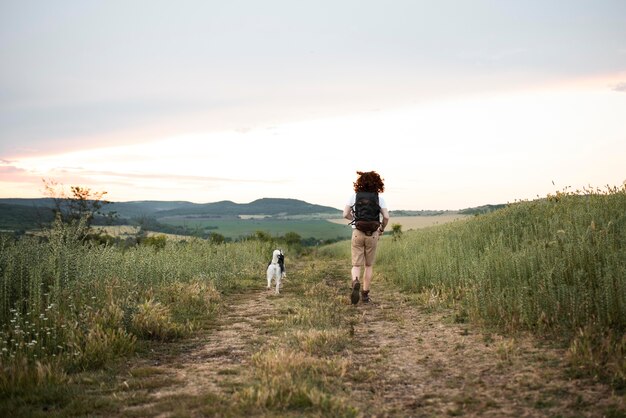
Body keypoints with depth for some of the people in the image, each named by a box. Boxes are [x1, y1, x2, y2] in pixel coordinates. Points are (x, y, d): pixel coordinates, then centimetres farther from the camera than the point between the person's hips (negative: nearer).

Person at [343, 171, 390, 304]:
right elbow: (386, 217, -10)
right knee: (369, 265, 16)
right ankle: (365, 294, 16)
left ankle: (355, 282, -27)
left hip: (358, 233, 0)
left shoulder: (354, 196, -1)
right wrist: (382, 229, 9)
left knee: (356, 265, 4)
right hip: (373, 234, 0)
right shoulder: (379, 198, -2)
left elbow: (345, 214, -4)